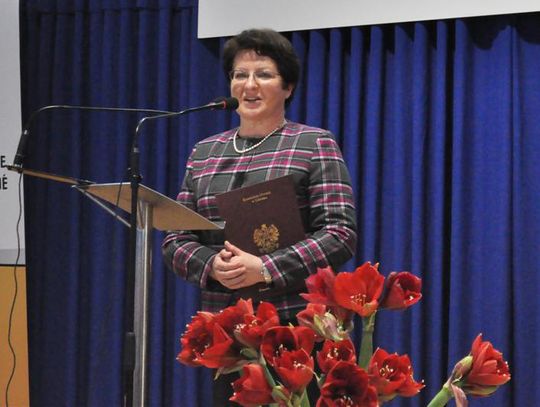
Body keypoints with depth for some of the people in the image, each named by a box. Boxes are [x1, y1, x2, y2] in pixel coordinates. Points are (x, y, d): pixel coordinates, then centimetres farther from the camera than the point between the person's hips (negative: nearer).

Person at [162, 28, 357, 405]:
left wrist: (265, 268, -18)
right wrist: (212, 265, -10)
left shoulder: (315, 145, 1)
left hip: (296, 325, -4)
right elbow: (176, 241, 13)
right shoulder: (204, 152, 14)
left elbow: (341, 235, -8)